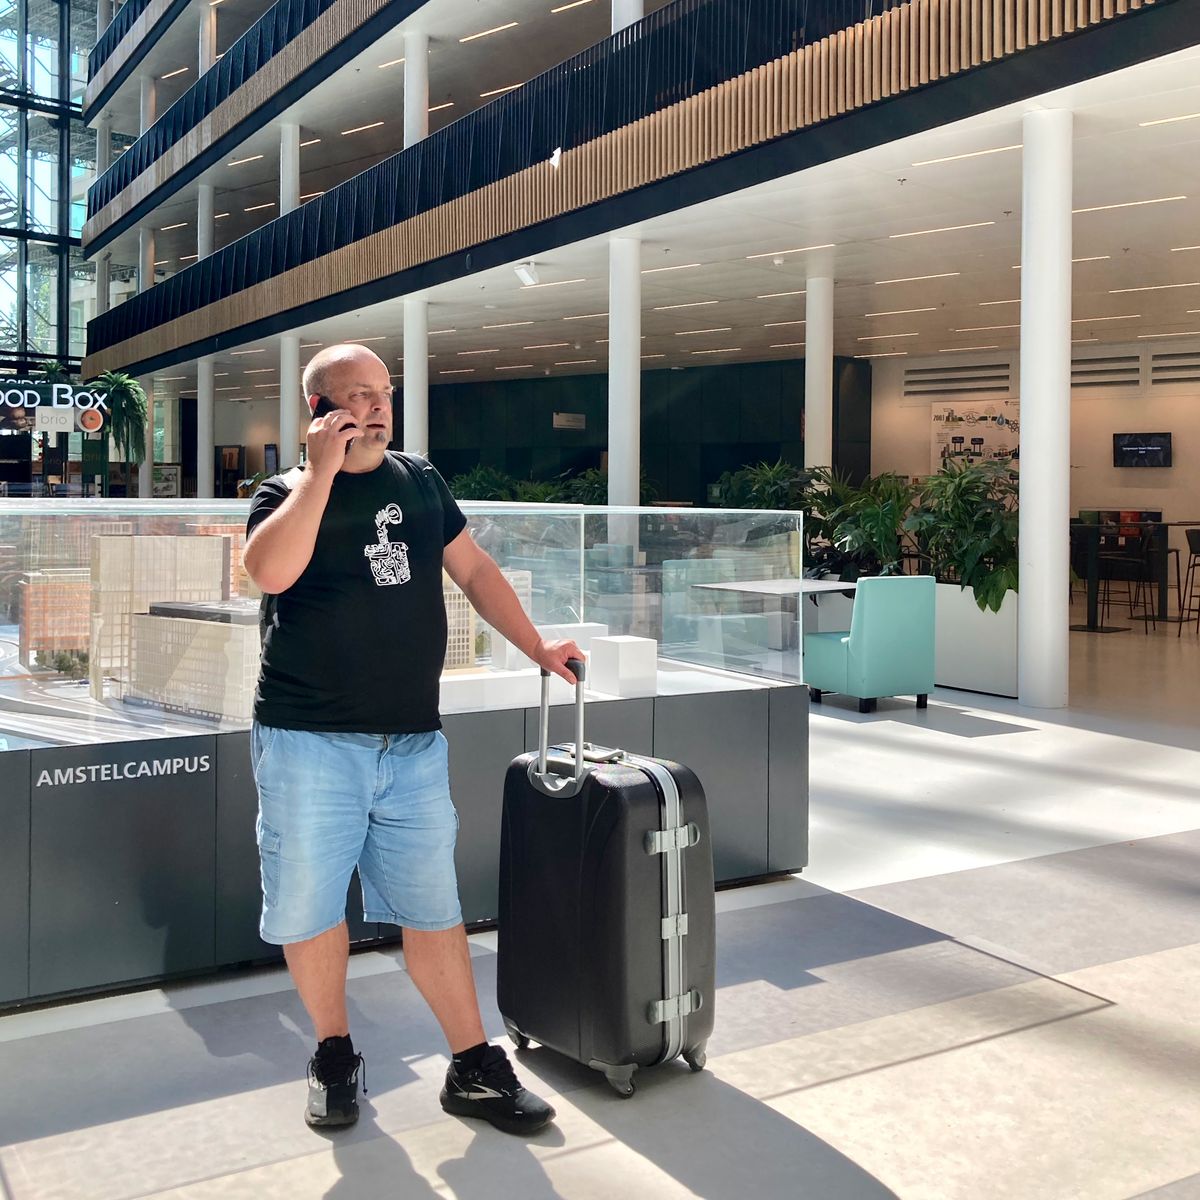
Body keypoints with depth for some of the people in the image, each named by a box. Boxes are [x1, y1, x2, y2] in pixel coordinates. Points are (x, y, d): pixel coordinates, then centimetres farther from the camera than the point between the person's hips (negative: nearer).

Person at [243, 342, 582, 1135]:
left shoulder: (421, 482, 12)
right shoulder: (288, 493, 0)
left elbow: (473, 569, 19)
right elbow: (271, 570, -21)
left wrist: (535, 646, 13)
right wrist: (320, 471, -17)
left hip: (412, 743, 3)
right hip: (309, 742, -2)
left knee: (433, 908, 8)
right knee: (309, 908, 6)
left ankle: (474, 1069, 18)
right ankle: (334, 1056, 27)